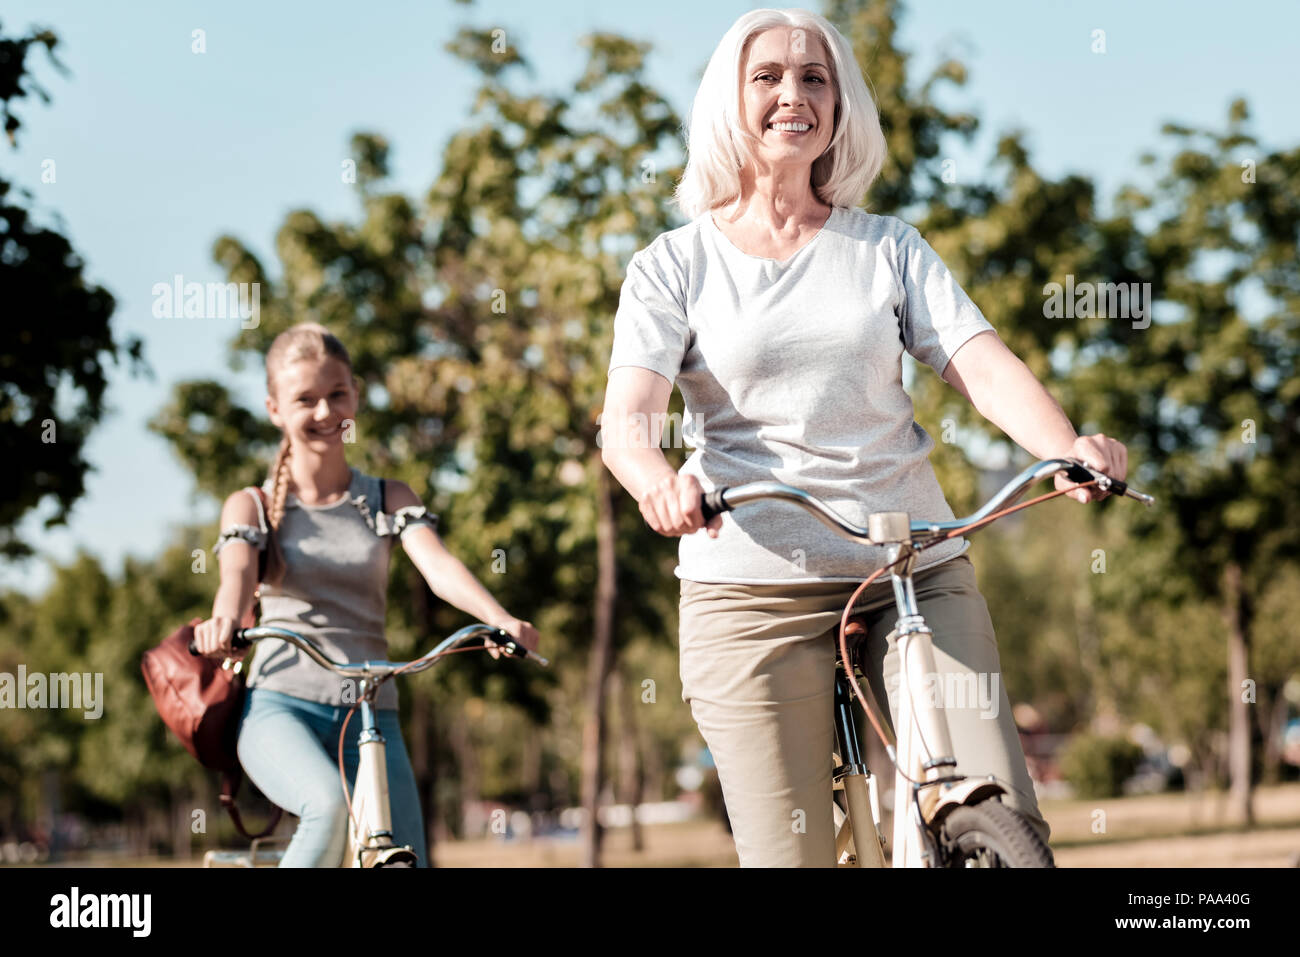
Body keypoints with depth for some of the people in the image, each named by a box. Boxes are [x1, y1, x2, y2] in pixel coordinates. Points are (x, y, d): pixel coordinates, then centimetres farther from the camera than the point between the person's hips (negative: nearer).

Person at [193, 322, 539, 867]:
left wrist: (500, 619, -28)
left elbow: (438, 565, -6)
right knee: (331, 806, -35)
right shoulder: (252, 506, 8)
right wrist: (226, 620, -39)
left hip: (371, 714, 3)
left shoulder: (389, 500, 12)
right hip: (281, 705, -3)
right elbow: (237, 571, -13)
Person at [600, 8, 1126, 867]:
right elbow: (626, 417, -6)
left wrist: (1068, 447, -21)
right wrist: (659, 479, -30)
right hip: (752, 587, -2)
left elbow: (983, 366, 0)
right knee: (790, 854, -6)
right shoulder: (674, 266, 7)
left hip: (919, 575, 2)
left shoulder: (890, 248, 13)